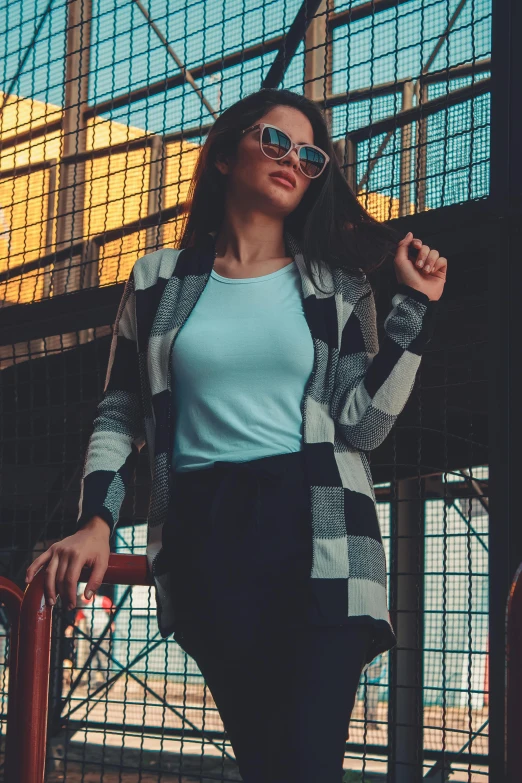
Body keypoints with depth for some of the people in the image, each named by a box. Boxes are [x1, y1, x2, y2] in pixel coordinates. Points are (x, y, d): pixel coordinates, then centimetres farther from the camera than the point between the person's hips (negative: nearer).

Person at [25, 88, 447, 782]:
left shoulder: (338, 287, 11)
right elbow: (119, 413, 15)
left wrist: (413, 309, -2)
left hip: (317, 537, -1)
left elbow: (362, 424, 1)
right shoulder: (159, 281, 12)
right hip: (205, 536, 1)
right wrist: (96, 521, 1)